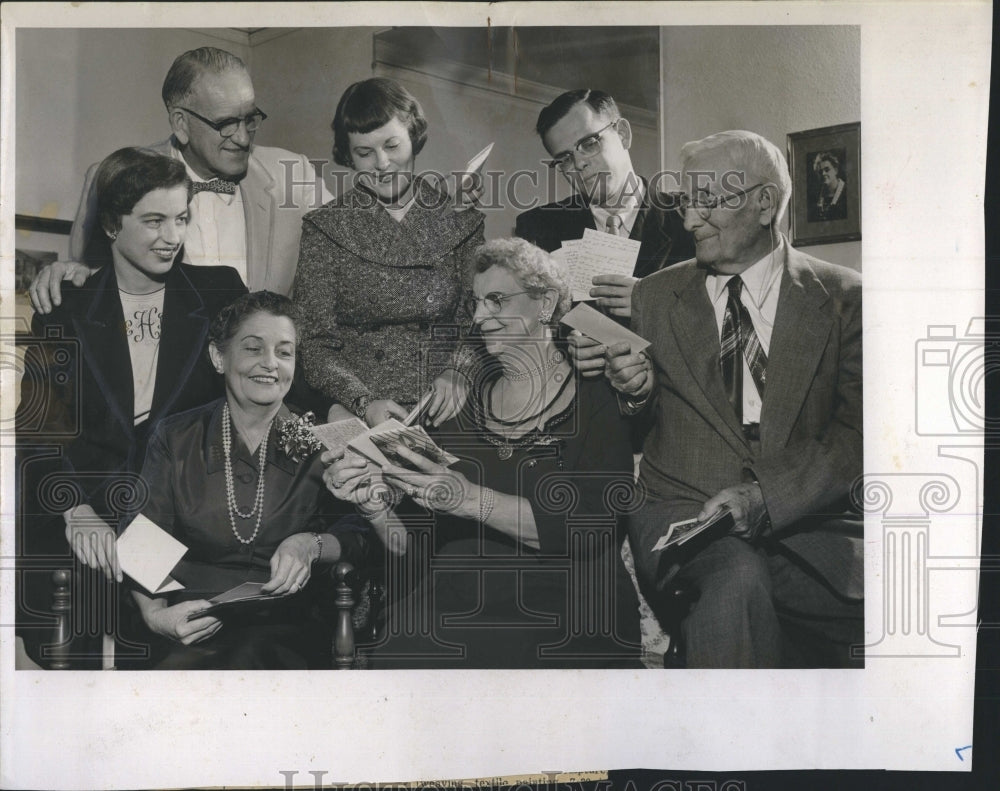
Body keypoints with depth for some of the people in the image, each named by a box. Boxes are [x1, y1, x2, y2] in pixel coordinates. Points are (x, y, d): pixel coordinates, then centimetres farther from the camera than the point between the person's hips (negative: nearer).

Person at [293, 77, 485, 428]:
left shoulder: (459, 220, 9)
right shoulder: (326, 227, 5)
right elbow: (314, 343, 0)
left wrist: (456, 371, -11)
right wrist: (363, 401, -15)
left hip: (442, 412, 1)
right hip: (353, 414, -1)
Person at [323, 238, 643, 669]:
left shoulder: (596, 397, 2)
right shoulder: (463, 401, 14)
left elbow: (588, 529, -12)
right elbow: (416, 546, 12)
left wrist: (471, 499, -20)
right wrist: (376, 505, -9)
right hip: (455, 606, 3)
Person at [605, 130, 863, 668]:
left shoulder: (842, 298, 7)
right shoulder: (654, 297, 13)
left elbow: (856, 435, -3)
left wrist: (764, 494, -18)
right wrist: (636, 393, -4)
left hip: (804, 518, 1)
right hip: (680, 513, 0)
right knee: (738, 577, -36)